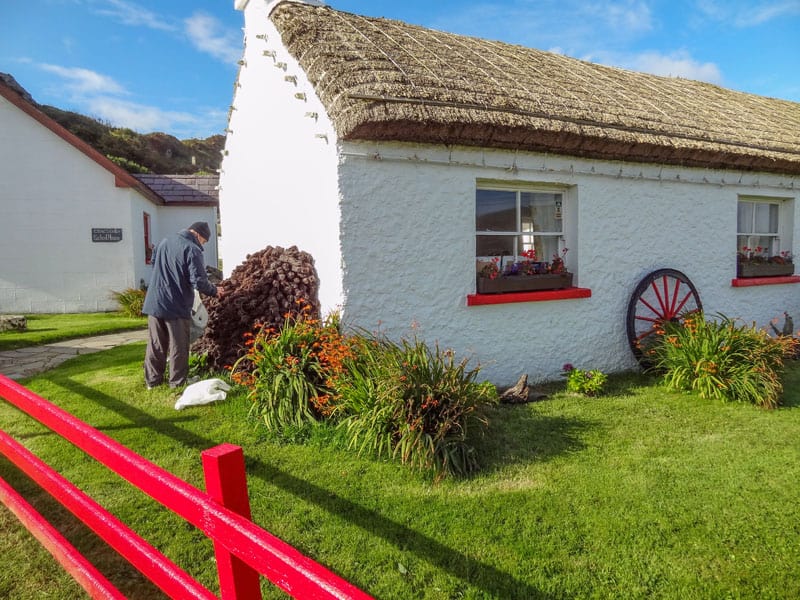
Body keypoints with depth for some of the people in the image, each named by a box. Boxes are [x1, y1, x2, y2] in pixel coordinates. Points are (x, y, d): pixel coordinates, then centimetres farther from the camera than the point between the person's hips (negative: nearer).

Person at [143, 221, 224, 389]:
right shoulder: (192, 249, -15)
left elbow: (154, 261, 25)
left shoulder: (164, 242, 8)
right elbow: (199, 282, -19)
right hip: (177, 306, -6)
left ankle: (152, 380, 23)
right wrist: (215, 290, -2)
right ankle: (177, 383, 15)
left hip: (154, 303, 6)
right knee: (178, 347, 7)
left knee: (155, 344, 15)